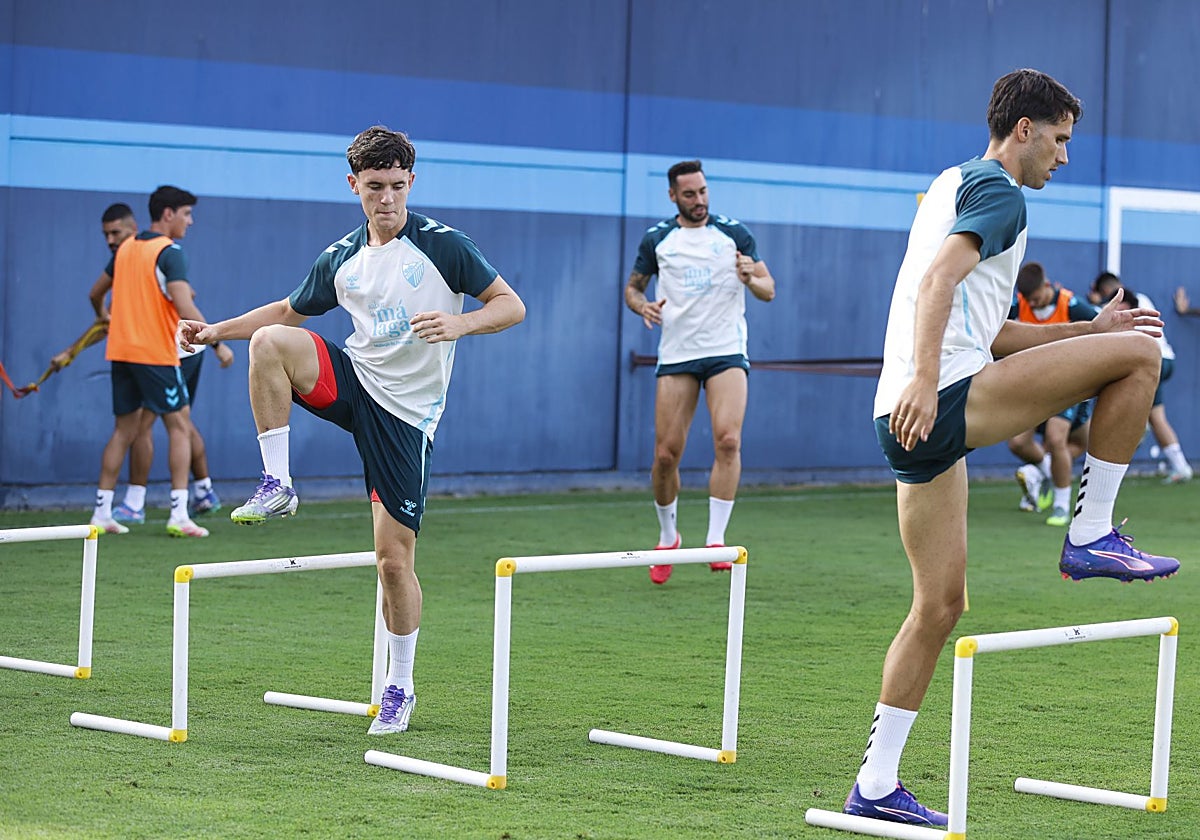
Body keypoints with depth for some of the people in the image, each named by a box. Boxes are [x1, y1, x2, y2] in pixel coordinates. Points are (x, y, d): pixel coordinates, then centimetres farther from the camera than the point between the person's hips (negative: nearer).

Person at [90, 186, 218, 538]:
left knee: (124, 430, 12)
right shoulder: (169, 252, -11)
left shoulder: (126, 248, 12)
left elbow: (96, 293, 25)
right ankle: (179, 515, -6)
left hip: (121, 351, 7)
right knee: (180, 426, 1)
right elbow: (185, 306, -23)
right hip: (156, 354, -7)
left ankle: (102, 513, 10)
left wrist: (103, 315, 44)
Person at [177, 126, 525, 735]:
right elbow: (290, 310, 22)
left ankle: (400, 686, 13)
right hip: (352, 383, 4)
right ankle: (276, 485, -17)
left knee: (394, 558, -5)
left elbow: (511, 306, -6)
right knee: (271, 341, -25)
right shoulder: (341, 259, 7)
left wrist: (460, 323, -26)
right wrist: (214, 331, 13)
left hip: (406, 412, -4)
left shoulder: (442, 245, -7)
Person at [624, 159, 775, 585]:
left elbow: (768, 289, 4)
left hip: (727, 353, -1)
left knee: (728, 440, -21)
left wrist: (752, 279, -19)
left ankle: (715, 539, -17)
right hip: (676, 355, 1)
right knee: (666, 453, -2)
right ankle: (667, 537, 21)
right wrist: (642, 305, -5)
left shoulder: (734, 234, 2)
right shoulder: (656, 239, 7)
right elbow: (633, 286, 18)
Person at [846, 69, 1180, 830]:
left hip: (913, 419, 10)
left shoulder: (954, 186, 30)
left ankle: (876, 786, 10)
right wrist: (924, 380, -31)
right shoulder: (998, 190, -1)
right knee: (1139, 355, -8)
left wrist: (1089, 329, 31)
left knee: (940, 605, 11)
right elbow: (940, 279, -19)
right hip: (945, 402, -10)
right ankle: (1091, 534, -3)